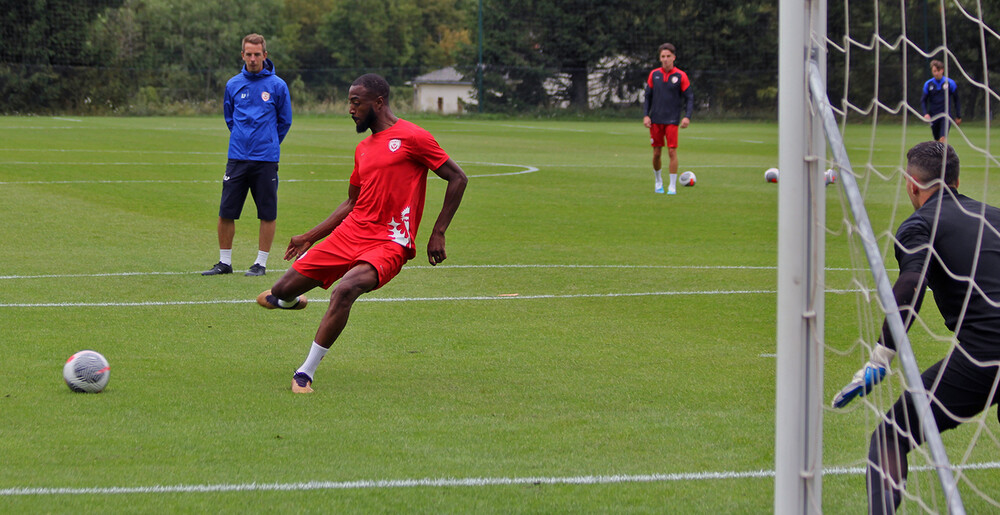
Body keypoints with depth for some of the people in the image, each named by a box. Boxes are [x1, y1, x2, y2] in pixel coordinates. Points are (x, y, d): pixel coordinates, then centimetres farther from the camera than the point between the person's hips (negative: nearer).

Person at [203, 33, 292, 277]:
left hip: (266, 159, -2)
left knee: (267, 214, 1)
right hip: (237, 157, 2)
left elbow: (285, 121, 9)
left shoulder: (277, 85, -1)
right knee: (226, 212, 1)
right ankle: (224, 262, 12)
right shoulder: (233, 85, 6)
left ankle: (261, 263, 10)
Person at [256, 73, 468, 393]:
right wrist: (310, 237, 24)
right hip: (351, 232, 7)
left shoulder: (412, 138, -5)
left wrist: (438, 234, -6)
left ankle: (306, 372, -23)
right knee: (283, 291, 2)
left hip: (389, 244, -7)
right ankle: (288, 297, 42)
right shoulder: (363, 149, 17)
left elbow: (458, 179, -3)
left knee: (344, 291, -33)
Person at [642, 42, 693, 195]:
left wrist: (687, 116, -12)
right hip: (656, 120, 3)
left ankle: (673, 186, -1)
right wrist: (645, 115, -1)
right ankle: (658, 181, 26)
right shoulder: (654, 75, 5)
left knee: (672, 151, -9)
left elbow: (689, 98, 1)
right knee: (656, 153, 5)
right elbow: (647, 96, 11)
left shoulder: (680, 76, -2)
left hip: (672, 121, -2)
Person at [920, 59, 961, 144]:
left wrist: (958, 116, 6)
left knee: (943, 138, -19)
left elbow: (956, 100, 6)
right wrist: (925, 113, -9)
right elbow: (923, 100, 7)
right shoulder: (928, 84, 3)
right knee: (937, 140, 10)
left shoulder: (950, 83, -2)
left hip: (945, 115, -3)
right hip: (933, 117, 3)